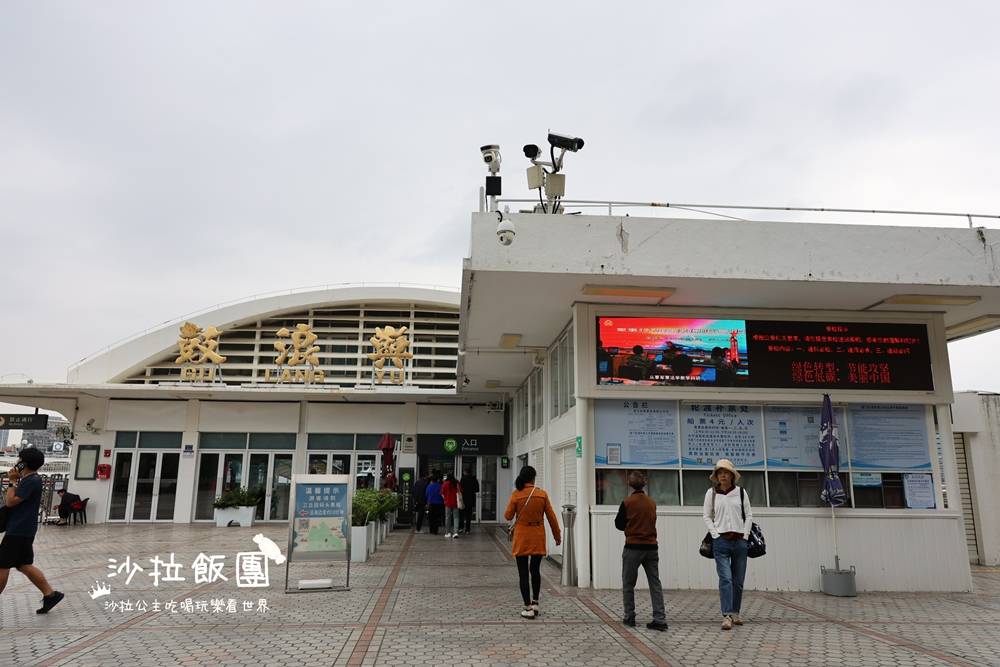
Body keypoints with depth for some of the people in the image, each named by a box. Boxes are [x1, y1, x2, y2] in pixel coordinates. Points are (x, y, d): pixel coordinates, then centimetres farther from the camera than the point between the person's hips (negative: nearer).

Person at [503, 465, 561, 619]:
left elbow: (508, 516, -2)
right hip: (538, 537, 2)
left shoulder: (516, 494, -10)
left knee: (523, 573, 5)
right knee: (535, 570, 20)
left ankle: (528, 608, 5)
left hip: (522, 537, -2)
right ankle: (535, 603, 19)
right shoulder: (542, 494, -5)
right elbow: (551, 517, 0)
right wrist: (557, 536, 11)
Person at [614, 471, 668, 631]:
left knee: (628, 585, 10)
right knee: (655, 584, 7)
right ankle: (660, 619, 2)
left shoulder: (627, 502, -10)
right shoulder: (652, 503, 3)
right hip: (651, 547, 4)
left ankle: (629, 618, 14)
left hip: (633, 548, -4)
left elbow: (618, 524, -1)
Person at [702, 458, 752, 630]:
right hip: (721, 541, -2)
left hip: (740, 541, 2)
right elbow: (707, 516, 7)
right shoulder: (711, 493, 4)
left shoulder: (741, 492, 6)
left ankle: (735, 613, 21)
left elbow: (749, 515, 10)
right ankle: (727, 615, -15)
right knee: (725, 578, -12)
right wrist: (715, 534, -4)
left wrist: (745, 534, 1)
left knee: (738, 580, 8)